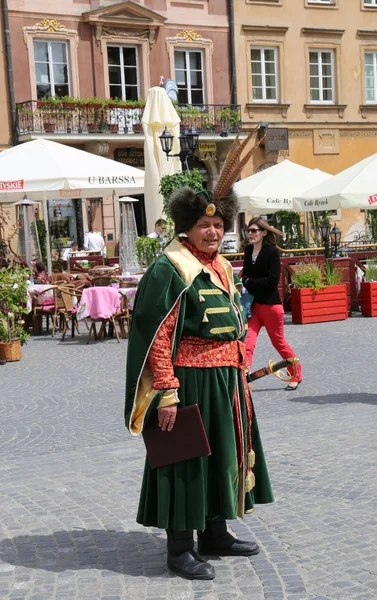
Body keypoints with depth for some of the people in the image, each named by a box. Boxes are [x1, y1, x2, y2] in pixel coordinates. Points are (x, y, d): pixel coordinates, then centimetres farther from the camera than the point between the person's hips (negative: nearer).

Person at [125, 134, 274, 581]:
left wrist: (239, 374, 19)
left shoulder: (220, 267, 12)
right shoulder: (170, 269, -13)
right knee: (186, 460, 1)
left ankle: (214, 533, 32)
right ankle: (179, 549, 13)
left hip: (226, 381, 9)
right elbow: (157, 336, -18)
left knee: (222, 454, 17)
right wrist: (167, 393, -22)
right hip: (189, 381, -9)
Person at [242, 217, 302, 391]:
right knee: (247, 342, -9)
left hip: (270, 304, -5)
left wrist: (249, 282, -15)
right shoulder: (248, 250, 6)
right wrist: (245, 282, -6)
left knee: (279, 342, 9)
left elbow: (273, 280, -19)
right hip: (252, 304, 5)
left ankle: (296, 375, 30)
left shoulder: (272, 251, -12)